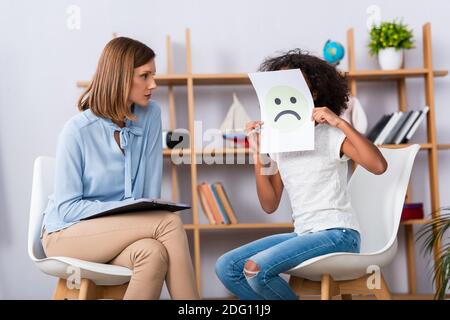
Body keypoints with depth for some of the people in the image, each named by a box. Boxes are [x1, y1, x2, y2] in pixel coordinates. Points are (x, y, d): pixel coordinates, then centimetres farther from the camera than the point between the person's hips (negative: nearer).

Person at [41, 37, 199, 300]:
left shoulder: (151, 115, -4)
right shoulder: (77, 131, -16)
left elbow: (151, 183, -4)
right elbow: (67, 207, -14)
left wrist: (147, 220, -18)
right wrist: (127, 209, -23)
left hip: (119, 232, 4)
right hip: (67, 233, -4)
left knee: (154, 254, -32)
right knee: (170, 222, -27)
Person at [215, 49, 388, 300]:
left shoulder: (331, 134, -6)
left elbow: (379, 166, -22)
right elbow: (270, 205, 7)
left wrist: (341, 123, -22)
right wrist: (258, 153, -1)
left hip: (337, 235, -7)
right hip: (303, 234, 7)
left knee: (256, 268, -25)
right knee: (226, 267, -4)